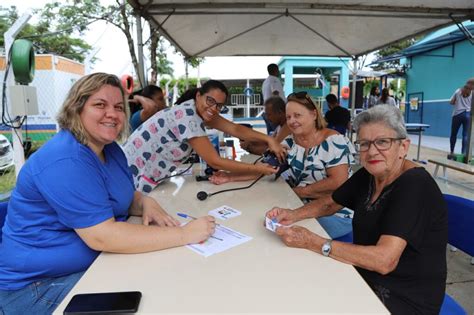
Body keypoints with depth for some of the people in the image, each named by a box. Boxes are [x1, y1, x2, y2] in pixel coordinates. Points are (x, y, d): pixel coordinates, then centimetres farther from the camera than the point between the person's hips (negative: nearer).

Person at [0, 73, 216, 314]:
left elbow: (124, 196, 13)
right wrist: (184, 234, -29)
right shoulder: (65, 160, -26)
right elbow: (102, 236, -32)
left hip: (96, 262, 8)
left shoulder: (110, 149, 2)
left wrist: (146, 203, -12)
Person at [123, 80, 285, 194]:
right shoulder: (187, 117, -28)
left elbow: (235, 129, -2)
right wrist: (256, 169, -22)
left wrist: (269, 139, -12)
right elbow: (215, 162, -26)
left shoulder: (201, 111, -2)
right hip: (133, 176, -8)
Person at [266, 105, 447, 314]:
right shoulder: (367, 175, -2)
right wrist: (294, 215, -7)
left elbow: (384, 260, -32)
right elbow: (329, 203, 11)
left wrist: (312, 242, -29)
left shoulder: (415, 185, -23)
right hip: (365, 276, 6)